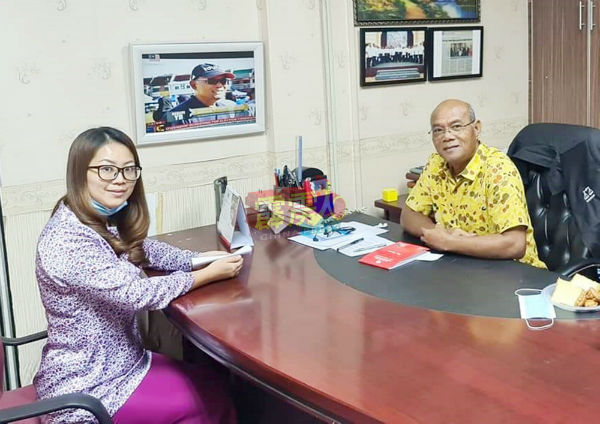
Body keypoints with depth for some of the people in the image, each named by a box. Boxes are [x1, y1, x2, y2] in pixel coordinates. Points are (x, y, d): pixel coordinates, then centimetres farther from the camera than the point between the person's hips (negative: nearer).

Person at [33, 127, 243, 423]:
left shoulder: (106, 221, 1)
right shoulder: (66, 240, -27)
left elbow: (146, 250, 14)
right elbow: (136, 294, -26)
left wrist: (203, 259, -2)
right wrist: (208, 275, -14)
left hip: (119, 362, 8)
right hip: (87, 389, -8)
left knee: (216, 383, 8)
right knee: (213, 400, -4)